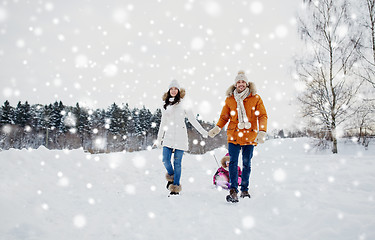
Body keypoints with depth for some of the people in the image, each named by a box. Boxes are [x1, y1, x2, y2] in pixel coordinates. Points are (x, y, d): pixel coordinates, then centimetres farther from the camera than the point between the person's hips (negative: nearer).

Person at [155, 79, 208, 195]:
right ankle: (171, 176, 23)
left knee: (177, 162, -3)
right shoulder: (165, 105, 14)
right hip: (168, 136, 3)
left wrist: (203, 132, 1)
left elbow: (192, 120, 5)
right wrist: (159, 139, 23)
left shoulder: (183, 104, 3)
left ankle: (176, 187, 5)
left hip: (180, 136, -3)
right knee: (165, 160, -7)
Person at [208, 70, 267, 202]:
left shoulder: (255, 98, 3)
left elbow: (262, 116, 0)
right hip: (234, 136, 0)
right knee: (233, 162, -9)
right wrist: (217, 128, -4)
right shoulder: (229, 99, 8)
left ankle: (244, 189, 20)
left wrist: (262, 132, -13)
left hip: (250, 136, 0)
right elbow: (224, 117, 13)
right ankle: (233, 191, -10)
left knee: (246, 164, 8)